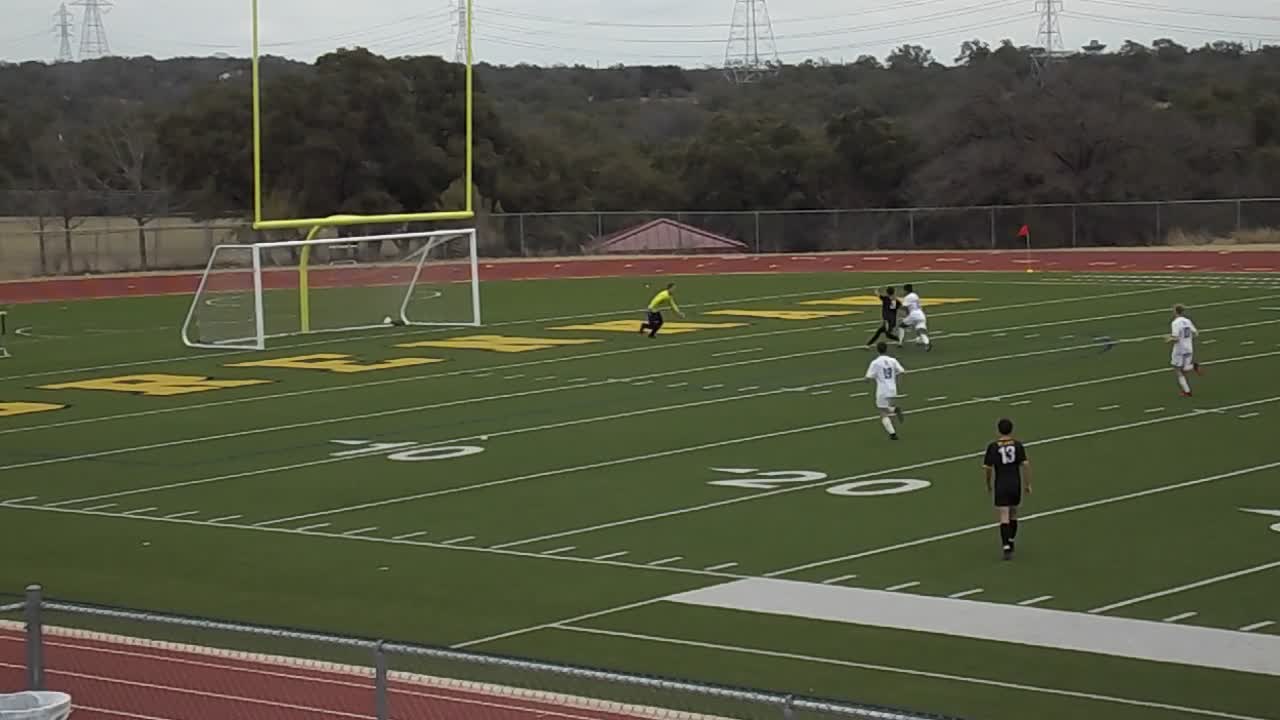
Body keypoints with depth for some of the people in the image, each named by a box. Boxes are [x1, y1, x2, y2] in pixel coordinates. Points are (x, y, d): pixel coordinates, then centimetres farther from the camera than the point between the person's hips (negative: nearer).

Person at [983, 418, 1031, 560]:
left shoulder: (993, 447, -6)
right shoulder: (1018, 445, -2)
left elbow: (987, 468, -4)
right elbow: (1025, 464, -9)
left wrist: (988, 484, 12)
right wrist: (1027, 484, 0)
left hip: (1000, 485, -2)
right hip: (1016, 484, 2)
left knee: (1004, 518, -4)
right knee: (1013, 515, 22)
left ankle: (1006, 547, -18)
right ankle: (1010, 542, 32)